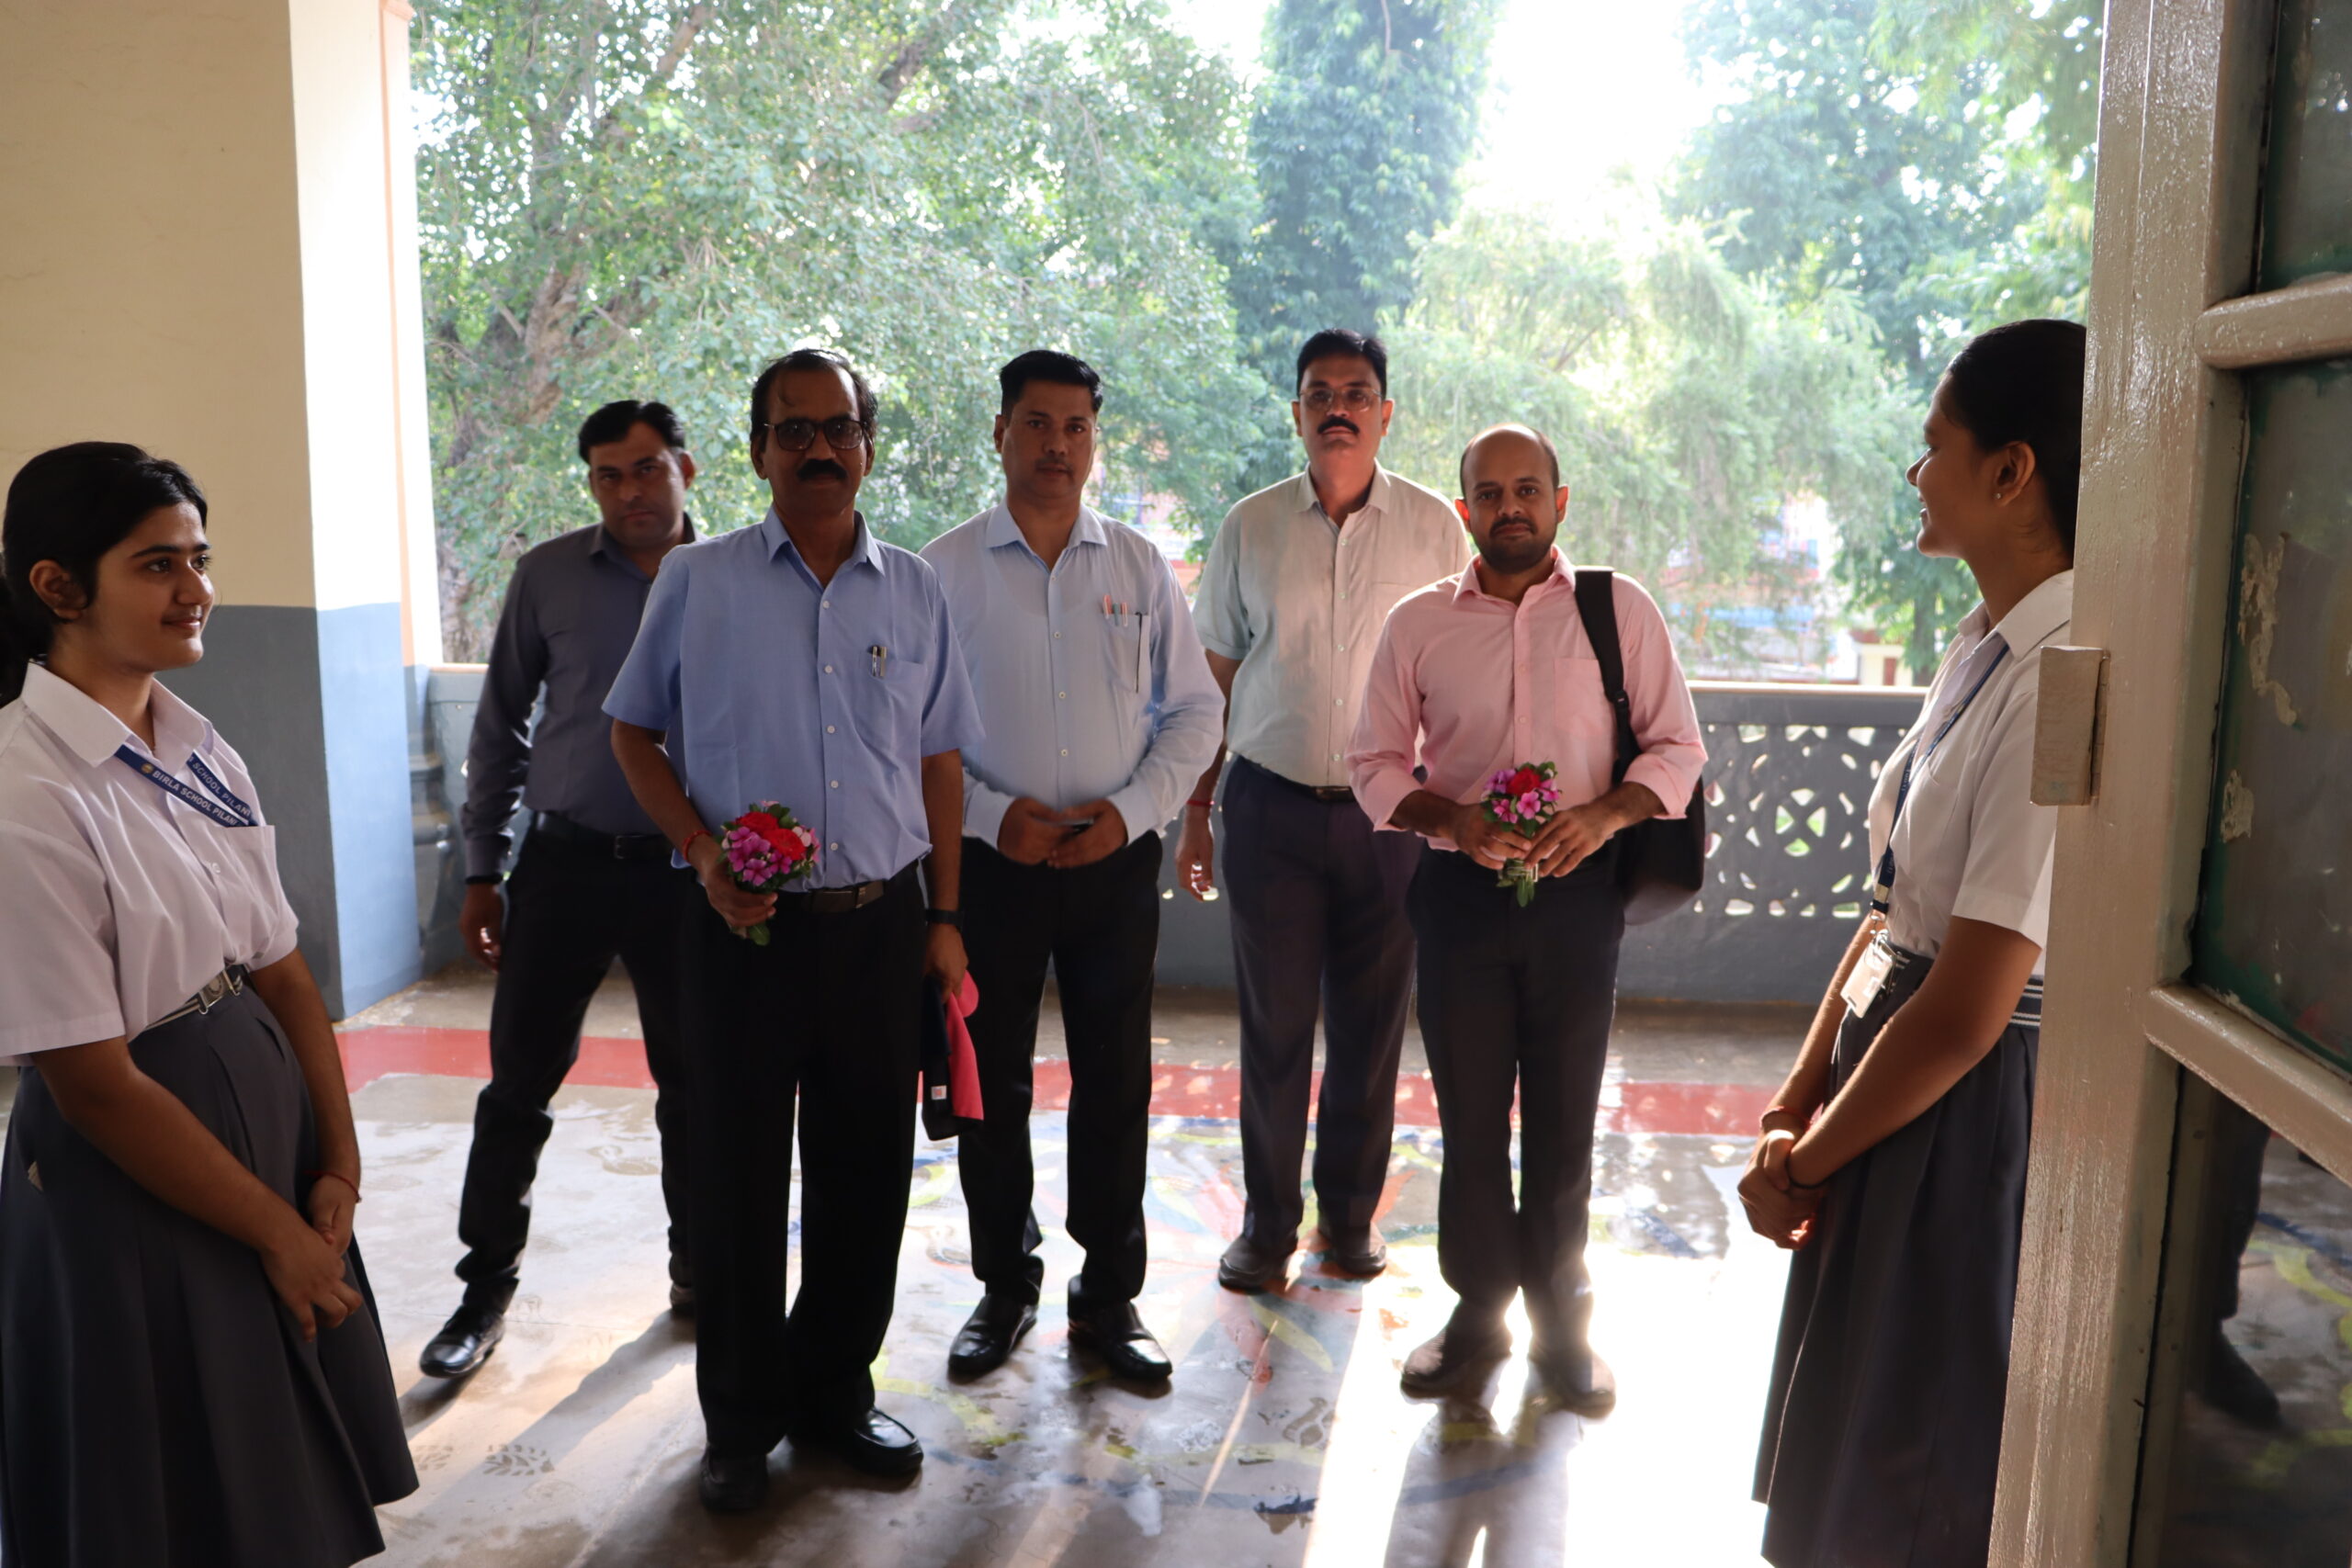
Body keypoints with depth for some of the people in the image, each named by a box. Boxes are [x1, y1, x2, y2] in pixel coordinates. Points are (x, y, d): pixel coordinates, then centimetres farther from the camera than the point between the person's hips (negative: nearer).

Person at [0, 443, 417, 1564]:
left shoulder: (199, 753, 2)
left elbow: (280, 972, 4)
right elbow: (96, 1088, -18)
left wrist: (337, 1167, -4)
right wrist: (277, 1230, -11)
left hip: (272, 1118, 7)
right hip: (135, 1186, -6)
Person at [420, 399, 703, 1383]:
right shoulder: (549, 577, 1)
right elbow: (501, 728, 6)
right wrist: (482, 870, 5)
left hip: (688, 869, 0)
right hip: (567, 863, 0)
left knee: (694, 1085, 11)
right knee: (518, 1085, 4)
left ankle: (701, 1274, 29)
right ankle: (487, 1291, 21)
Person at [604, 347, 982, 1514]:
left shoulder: (913, 591, 7)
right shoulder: (697, 581, 1)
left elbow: (939, 760, 10)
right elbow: (633, 732, 6)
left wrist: (944, 917, 7)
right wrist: (705, 855, -8)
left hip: (881, 923, 2)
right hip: (744, 924, -2)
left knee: (866, 1174, 10)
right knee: (738, 1176, 7)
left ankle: (837, 1392, 30)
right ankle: (741, 1419, 25)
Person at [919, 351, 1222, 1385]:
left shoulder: (1141, 566, 6)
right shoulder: (943, 569, 1)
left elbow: (1195, 710, 7)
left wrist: (1132, 807, -7)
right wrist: (994, 813, -12)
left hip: (1116, 863, 1)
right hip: (990, 862, -1)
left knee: (1115, 1086, 6)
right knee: (989, 1086, 8)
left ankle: (1109, 1297, 22)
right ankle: (1005, 1288, 27)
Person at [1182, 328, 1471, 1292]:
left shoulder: (1433, 527, 2)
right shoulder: (1251, 527, 3)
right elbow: (1214, 679, 7)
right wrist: (1193, 814, 4)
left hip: (1388, 811, 0)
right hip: (1271, 805, 0)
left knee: (1370, 1024, 8)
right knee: (1273, 1022, 5)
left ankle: (1352, 1214, 27)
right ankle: (1268, 1222, 21)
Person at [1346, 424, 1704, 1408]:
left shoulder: (1620, 610, 3)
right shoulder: (1418, 624, 5)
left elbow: (1678, 746, 4)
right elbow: (1374, 763, 7)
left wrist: (1606, 812, -15)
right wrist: (1450, 817, -12)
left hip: (1577, 891, -1)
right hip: (1459, 892, 1)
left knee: (1563, 1121, 8)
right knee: (1469, 1115, 9)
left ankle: (1561, 1321, 25)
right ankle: (1477, 1310, 27)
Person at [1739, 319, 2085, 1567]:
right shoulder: (1983, 650, 5)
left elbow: (1967, 1010, -24)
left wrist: (1806, 1161, -11)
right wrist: (1795, 1105, 1)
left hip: (1973, 1106, -8)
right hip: (1891, 1069, 8)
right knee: (1854, 1459, 24)